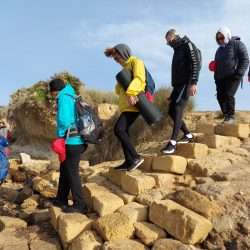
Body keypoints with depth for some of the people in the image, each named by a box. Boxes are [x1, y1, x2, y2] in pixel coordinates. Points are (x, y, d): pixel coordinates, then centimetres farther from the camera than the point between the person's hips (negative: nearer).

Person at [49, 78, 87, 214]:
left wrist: (60, 135, -6)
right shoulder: (72, 97, 17)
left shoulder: (64, 97, -10)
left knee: (72, 173, -2)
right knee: (64, 170, 18)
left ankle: (79, 205, 6)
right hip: (76, 141, 9)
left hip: (72, 142, -9)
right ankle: (61, 200, 30)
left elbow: (64, 120, -23)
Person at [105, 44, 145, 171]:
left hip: (133, 103, -10)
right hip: (126, 105, 10)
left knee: (118, 129, -18)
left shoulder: (136, 62, 0)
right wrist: (119, 86, -1)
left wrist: (130, 92, -35)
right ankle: (129, 161, 14)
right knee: (123, 131, 8)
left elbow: (139, 78, -21)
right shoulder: (126, 67, 26)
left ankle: (135, 158, -11)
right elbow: (119, 90, 22)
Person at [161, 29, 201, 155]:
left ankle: (172, 143, -24)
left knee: (178, 109, -19)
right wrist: (172, 94, 23)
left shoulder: (187, 45, -2)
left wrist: (193, 83, -26)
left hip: (186, 83, -9)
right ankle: (188, 134, 18)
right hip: (178, 84, 9)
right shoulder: (177, 49, 24)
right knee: (172, 111, 5)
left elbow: (195, 64, -14)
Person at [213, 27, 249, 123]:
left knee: (229, 95, -18)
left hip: (233, 77, -7)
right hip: (221, 78, 7)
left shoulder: (238, 44, -1)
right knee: (220, 96, 2)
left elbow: (245, 60, -8)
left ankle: (231, 116, -8)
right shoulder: (220, 49, 20)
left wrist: (238, 74, -18)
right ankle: (226, 115, 16)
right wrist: (216, 77, 17)